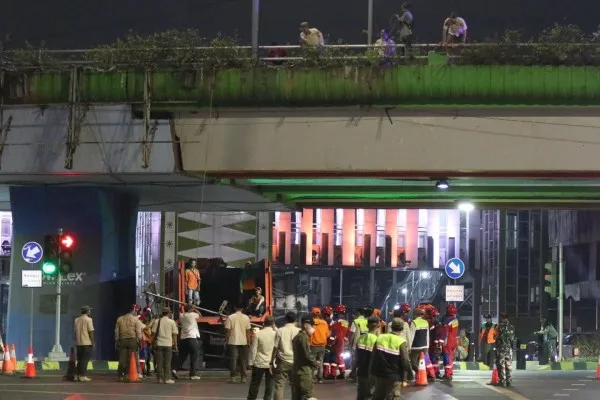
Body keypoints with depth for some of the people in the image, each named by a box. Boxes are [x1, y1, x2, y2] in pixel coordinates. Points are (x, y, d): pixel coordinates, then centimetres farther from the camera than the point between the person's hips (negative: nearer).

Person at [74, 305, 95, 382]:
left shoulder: (77, 320, 12)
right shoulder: (88, 319, -8)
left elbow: (75, 331, 14)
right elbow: (91, 332, -11)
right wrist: (93, 342, -6)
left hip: (79, 343, 6)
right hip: (87, 343, -6)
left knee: (80, 359, 13)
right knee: (85, 359, -4)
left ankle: (78, 375, 12)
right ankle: (83, 376, -7)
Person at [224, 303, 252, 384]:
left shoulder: (230, 317, -5)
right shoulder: (246, 318, -1)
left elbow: (227, 330, -5)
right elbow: (248, 331, 0)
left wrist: (226, 341, 4)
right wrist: (248, 341, 8)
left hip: (233, 342, -1)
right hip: (243, 342, 1)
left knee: (233, 359, 0)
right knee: (243, 360, 9)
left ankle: (232, 377, -4)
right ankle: (243, 377, 9)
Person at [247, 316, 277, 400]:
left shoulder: (258, 334, -9)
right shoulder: (275, 333, -9)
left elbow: (253, 349, -7)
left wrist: (251, 362, 3)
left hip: (259, 363, 0)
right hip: (272, 364, 0)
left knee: (255, 384, 11)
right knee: (269, 385, 8)